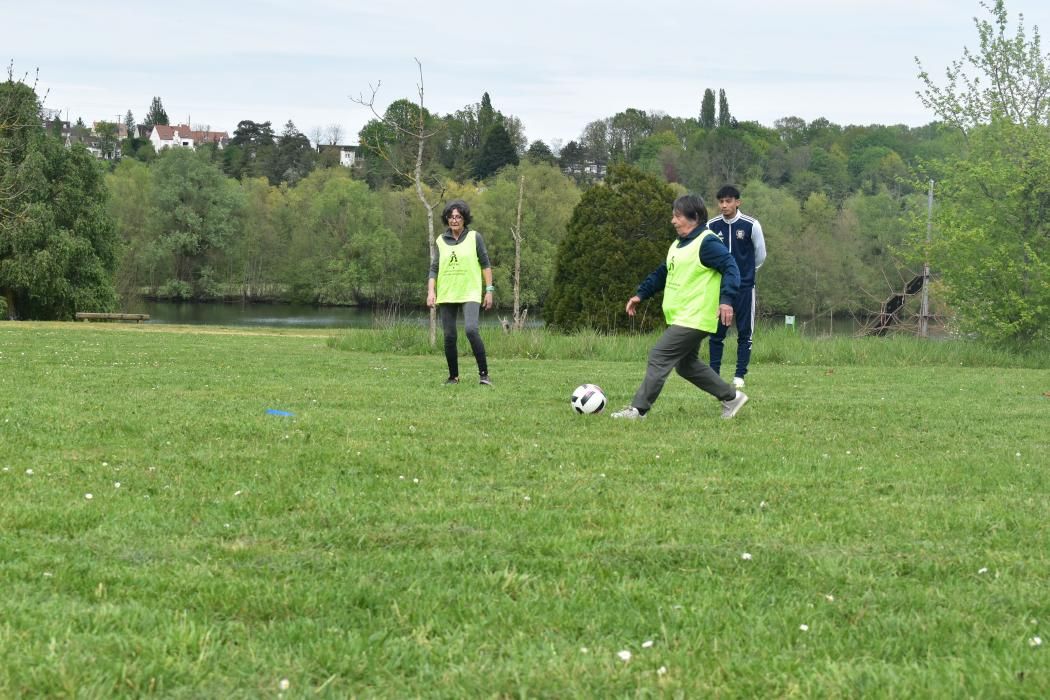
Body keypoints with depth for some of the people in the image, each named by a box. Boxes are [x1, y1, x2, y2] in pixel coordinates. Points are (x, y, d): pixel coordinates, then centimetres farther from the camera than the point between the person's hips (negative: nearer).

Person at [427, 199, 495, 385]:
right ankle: (453, 376, 16)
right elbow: (434, 268, 9)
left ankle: (484, 373, -16)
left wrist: (489, 290, 0)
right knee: (449, 336, 2)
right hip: (446, 294, 3)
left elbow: (486, 265, 5)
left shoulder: (474, 237, 3)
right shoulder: (441, 241, 9)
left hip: (469, 294, -3)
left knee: (471, 330, -21)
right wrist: (431, 291, -4)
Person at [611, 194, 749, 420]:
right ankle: (731, 397, 26)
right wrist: (641, 294, 18)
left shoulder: (707, 243, -14)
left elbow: (730, 268, -21)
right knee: (687, 364, 17)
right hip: (680, 318, 10)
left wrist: (726, 299, -32)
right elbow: (662, 274, 26)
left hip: (694, 320, -10)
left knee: (659, 357, -12)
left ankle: (638, 409, -9)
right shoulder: (678, 245, 17)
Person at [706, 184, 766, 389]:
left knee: (745, 333, 1)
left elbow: (760, 255, 5)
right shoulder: (712, 226, -1)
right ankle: (714, 374, 9)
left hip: (744, 287, -2)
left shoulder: (751, 225, -7)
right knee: (716, 332, 1)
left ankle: (740, 375, 7)